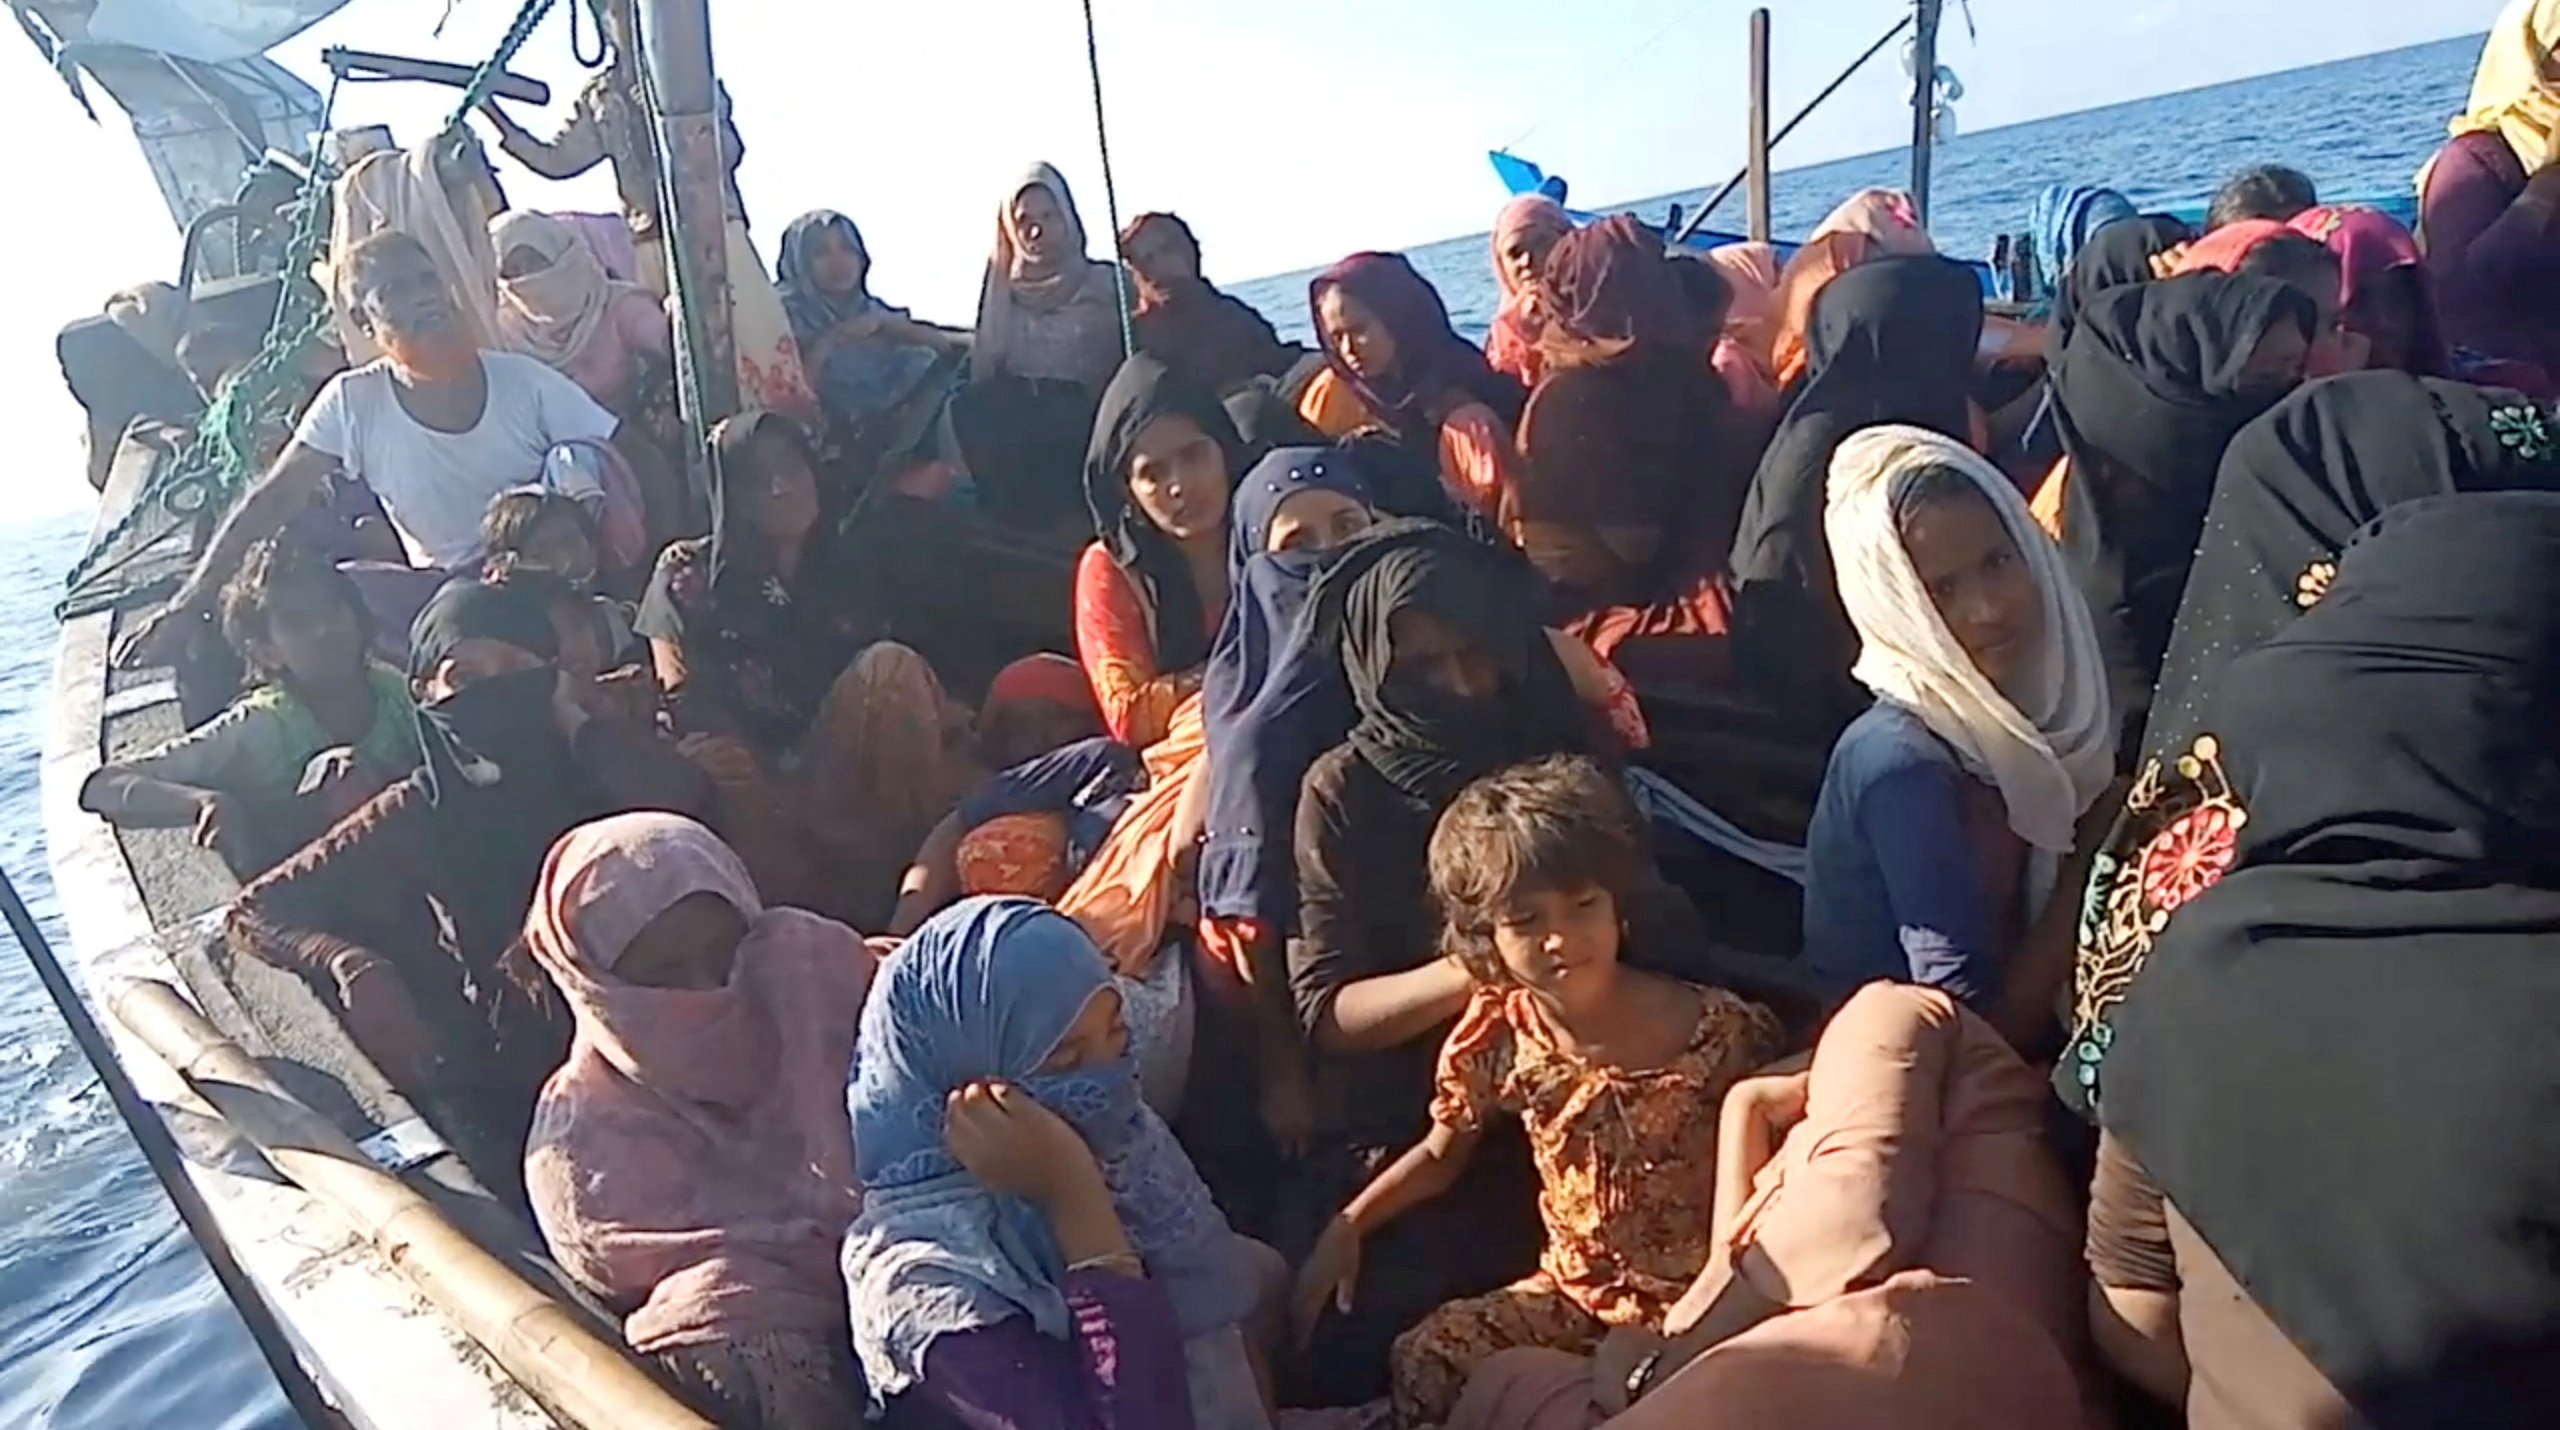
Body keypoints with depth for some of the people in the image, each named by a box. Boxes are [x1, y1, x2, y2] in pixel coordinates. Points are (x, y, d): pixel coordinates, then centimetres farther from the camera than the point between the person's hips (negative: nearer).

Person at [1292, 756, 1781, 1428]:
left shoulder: (1716, 1031, -18)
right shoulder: (1499, 1037, -9)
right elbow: (1441, 1155, 7)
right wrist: (1348, 1226, -2)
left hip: (1697, 1296, -3)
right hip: (1574, 1288, 3)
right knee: (1424, 1359, -11)